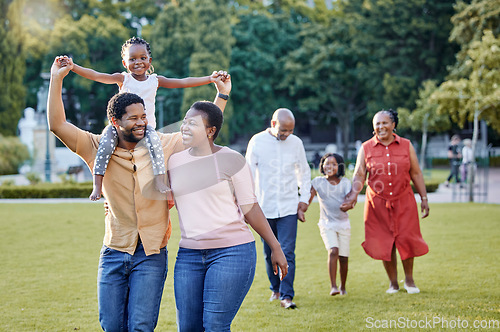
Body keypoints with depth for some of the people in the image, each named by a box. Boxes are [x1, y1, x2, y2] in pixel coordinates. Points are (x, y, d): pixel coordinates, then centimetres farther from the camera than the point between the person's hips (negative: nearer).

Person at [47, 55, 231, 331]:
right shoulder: (98, 148, 0)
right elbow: (57, 124, -7)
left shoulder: (162, 145, 2)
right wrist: (57, 79, -12)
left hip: (151, 254, -1)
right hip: (113, 253, 1)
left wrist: (222, 94, 3)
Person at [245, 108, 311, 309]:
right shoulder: (257, 141, -4)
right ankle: (275, 289, 26)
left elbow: (304, 174, 13)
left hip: (289, 208, 0)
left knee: (288, 253, -8)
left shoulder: (296, 143, 2)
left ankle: (287, 295, -6)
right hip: (265, 208, 0)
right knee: (269, 253, 9)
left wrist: (303, 203, 7)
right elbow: (248, 174, 1)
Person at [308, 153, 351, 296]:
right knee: (333, 251, -23)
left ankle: (343, 287, 22)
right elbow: (308, 198, -9)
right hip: (327, 223, -2)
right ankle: (333, 286, -24)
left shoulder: (345, 182, 1)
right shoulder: (318, 182, -2)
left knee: (343, 257, 2)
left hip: (343, 223, 2)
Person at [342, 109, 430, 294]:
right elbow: (359, 176, 0)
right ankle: (393, 283, 19)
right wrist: (354, 194, -17)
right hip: (378, 203, 0)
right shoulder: (366, 149, 2)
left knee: (406, 240, -4)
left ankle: (409, 280, 19)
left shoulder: (406, 146, 4)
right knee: (384, 244, 2)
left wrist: (424, 198, 7)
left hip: (403, 202, 0)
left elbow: (416, 174, 9)